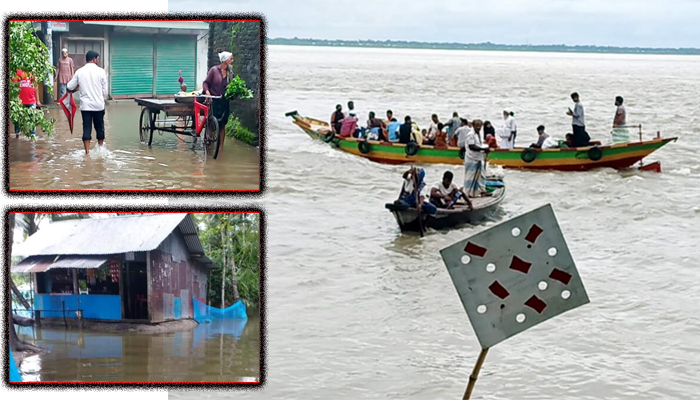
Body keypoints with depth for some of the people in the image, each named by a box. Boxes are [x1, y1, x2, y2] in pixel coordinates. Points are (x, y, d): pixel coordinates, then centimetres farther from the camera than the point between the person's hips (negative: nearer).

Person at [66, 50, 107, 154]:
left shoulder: (79, 72, 0)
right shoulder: (101, 71, -5)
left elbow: (70, 87, 5)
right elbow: (105, 91, -1)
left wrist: (78, 86, 26)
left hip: (85, 105, 1)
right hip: (99, 105, -1)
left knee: (86, 127, 3)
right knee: (99, 127, 14)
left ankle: (87, 151, -1)